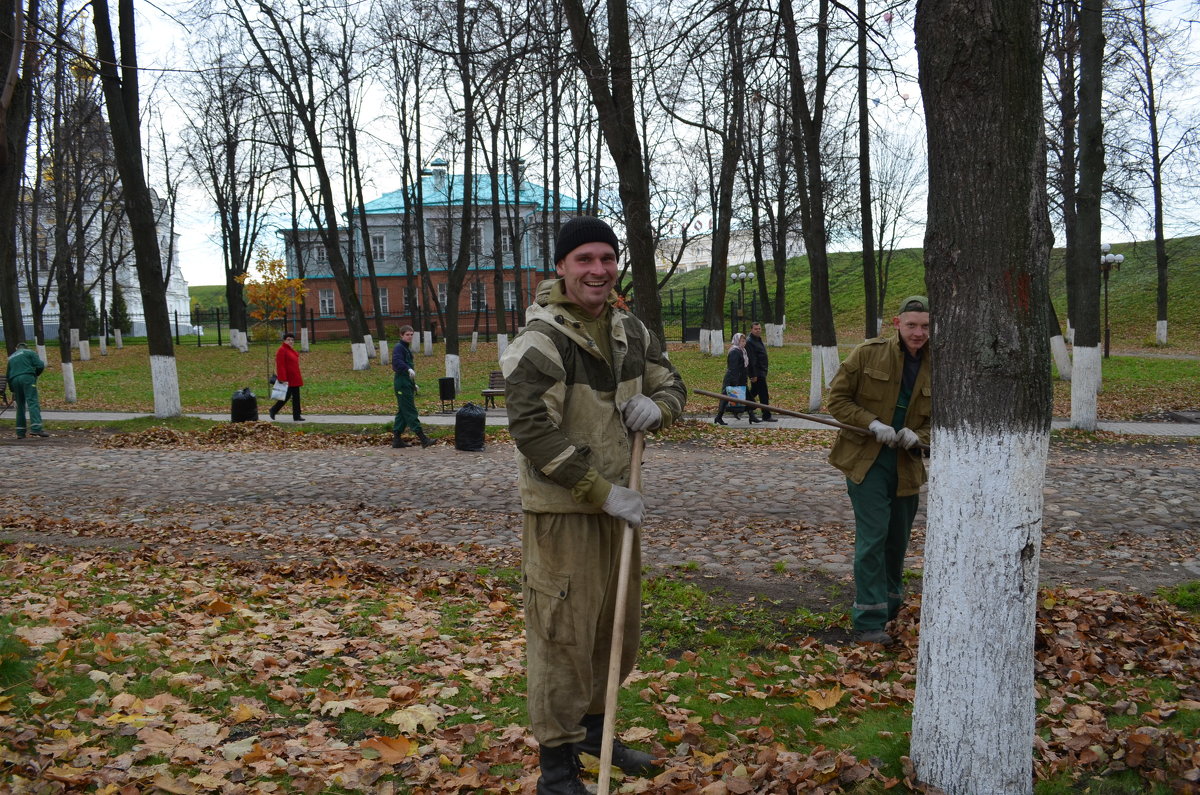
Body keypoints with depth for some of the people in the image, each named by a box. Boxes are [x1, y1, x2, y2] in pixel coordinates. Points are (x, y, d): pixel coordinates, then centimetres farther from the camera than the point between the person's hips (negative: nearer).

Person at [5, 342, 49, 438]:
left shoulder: (11, 358, 28)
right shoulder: (29, 352, 12)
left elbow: (7, 375, 27)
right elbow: (40, 365, -2)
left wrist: (13, 390, 30)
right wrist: (36, 374, 17)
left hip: (14, 380, 5)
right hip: (27, 377, -5)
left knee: (20, 406, 12)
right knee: (33, 403, -13)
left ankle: (20, 432, 9)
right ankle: (36, 428, -29)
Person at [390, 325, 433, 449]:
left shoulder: (407, 348, 20)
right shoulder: (398, 347, -10)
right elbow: (397, 361, -29)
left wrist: (413, 384, 28)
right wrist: (408, 369, -45)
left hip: (407, 383, 10)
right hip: (402, 382, -10)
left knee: (402, 411, 11)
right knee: (410, 411, -10)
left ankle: (396, 439, 15)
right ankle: (423, 438, -15)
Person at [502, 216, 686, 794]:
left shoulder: (629, 331, 8)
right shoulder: (541, 339, -16)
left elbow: (671, 381, 20)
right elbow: (531, 428, -23)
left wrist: (658, 406, -6)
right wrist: (601, 492, -23)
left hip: (616, 502, 8)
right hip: (560, 510, -8)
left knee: (620, 628, 20)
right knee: (562, 636, -2)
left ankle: (592, 726, 42)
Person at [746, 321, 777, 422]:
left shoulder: (759, 340, 17)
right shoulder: (750, 342, -16)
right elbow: (751, 360, -21)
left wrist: (764, 372, 24)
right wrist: (753, 375, -24)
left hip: (761, 372, 10)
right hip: (758, 373, -10)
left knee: (753, 392, 16)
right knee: (763, 395, -5)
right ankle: (766, 416, 0)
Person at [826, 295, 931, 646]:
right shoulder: (868, 353, -8)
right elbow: (837, 399, -4)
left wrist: (918, 436, -13)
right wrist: (872, 423, -18)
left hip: (906, 464, 4)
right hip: (865, 459, -4)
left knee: (897, 538, 17)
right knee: (873, 536, -11)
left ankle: (890, 606, 40)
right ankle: (869, 620, -3)